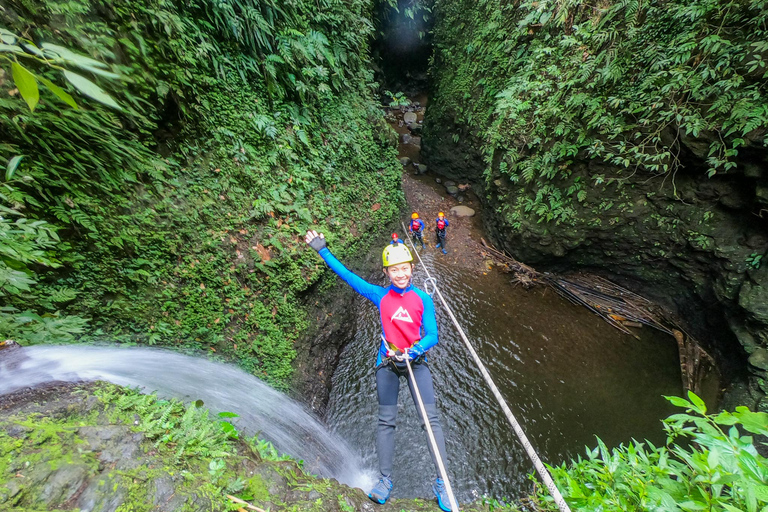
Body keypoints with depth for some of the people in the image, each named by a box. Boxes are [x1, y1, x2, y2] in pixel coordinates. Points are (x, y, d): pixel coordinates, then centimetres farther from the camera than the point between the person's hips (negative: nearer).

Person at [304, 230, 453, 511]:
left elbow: (432, 335, -4)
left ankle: (441, 481, 18)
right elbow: (347, 275, 0)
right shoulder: (380, 295, -3)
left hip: (416, 360, 0)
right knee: (386, 421, 11)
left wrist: (412, 352, -22)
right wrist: (323, 251, 2)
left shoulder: (423, 299, -3)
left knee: (431, 419, 0)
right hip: (387, 363, 1)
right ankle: (385, 478, 29)